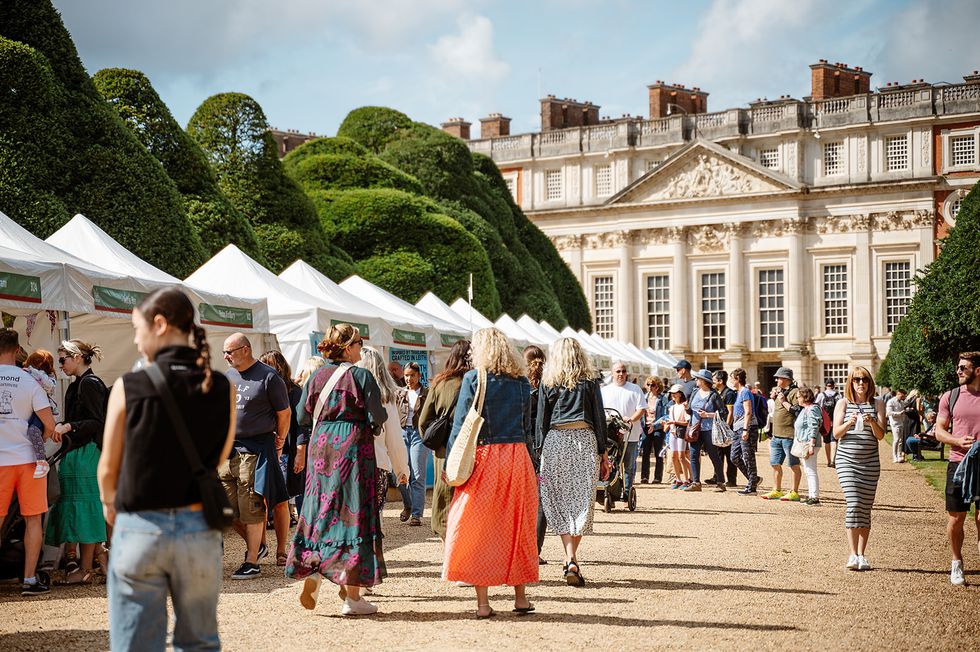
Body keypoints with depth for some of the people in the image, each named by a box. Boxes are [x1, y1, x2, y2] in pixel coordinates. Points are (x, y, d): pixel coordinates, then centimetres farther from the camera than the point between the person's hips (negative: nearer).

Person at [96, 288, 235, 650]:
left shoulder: (129, 387, -9)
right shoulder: (222, 389, -2)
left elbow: (108, 468, 0)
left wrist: (109, 504, 20)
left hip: (139, 530, -2)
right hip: (198, 528, 2)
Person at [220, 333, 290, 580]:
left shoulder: (268, 377, -8)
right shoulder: (227, 376, 12)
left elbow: (284, 413, -1)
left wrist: (279, 443, 4)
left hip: (255, 450, -6)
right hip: (227, 448, 6)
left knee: (251, 508, -4)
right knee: (227, 506, 5)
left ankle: (251, 562, 4)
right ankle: (256, 545, 25)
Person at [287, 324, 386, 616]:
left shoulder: (316, 377, 7)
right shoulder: (361, 376, -8)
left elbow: (302, 417, 9)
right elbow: (377, 416, -12)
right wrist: (373, 427, 10)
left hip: (321, 447, 5)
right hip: (353, 448, -5)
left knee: (321, 511, 15)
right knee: (353, 514, -1)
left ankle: (310, 578, 5)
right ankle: (352, 596, 0)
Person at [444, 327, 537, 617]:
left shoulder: (474, 378, -4)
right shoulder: (521, 382, 8)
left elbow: (460, 425, -7)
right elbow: (527, 425, 11)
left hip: (484, 458, -4)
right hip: (518, 457, 4)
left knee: (478, 530, 2)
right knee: (517, 528, 13)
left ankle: (483, 602, 0)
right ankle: (521, 597, 17)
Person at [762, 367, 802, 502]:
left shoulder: (795, 392, -9)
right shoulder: (779, 391, 18)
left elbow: (798, 411, -20)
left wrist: (784, 402, -15)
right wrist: (773, 399, 13)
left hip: (789, 436, -9)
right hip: (776, 435, 9)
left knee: (794, 465, -1)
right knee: (775, 464, 12)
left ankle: (794, 492, 2)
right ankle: (777, 491, 20)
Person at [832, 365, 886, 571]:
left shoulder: (877, 404, 7)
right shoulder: (843, 403, 5)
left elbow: (880, 435, 0)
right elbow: (836, 433, -1)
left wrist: (872, 422, -19)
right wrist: (849, 423, -20)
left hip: (870, 462, 2)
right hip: (847, 460, -2)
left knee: (865, 508, 3)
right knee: (853, 504, -13)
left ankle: (862, 555, 9)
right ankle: (853, 555, -11)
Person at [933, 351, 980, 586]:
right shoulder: (950, 397, 5)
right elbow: (939, 431, 7)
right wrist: (957, 441, -12)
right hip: (958, 464, 1)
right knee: (956, 519, 4)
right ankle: (956, 564, 19)